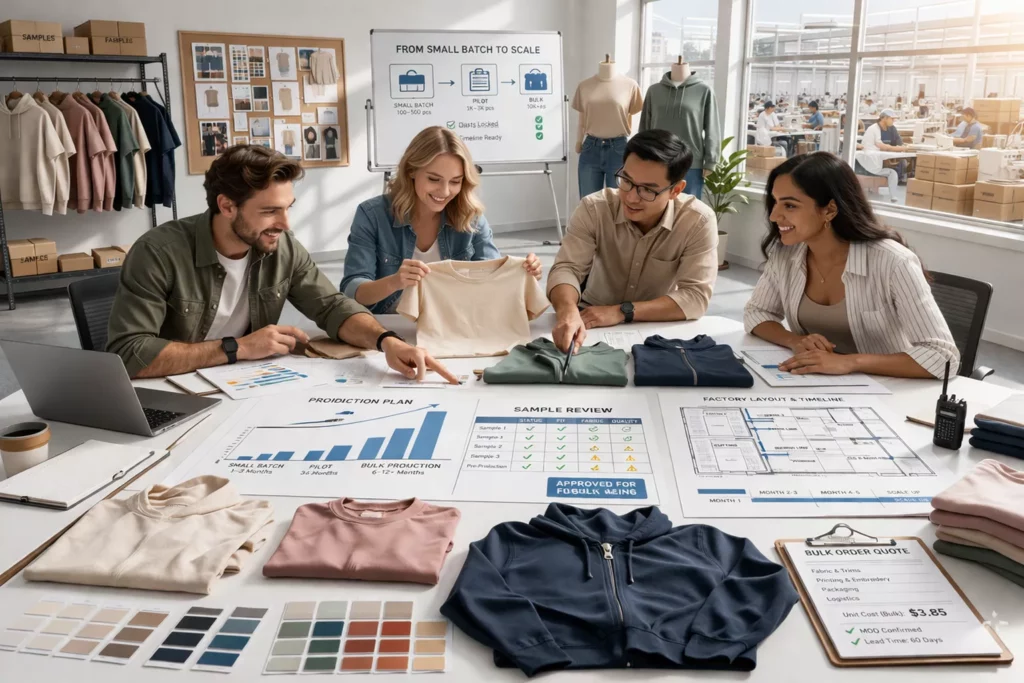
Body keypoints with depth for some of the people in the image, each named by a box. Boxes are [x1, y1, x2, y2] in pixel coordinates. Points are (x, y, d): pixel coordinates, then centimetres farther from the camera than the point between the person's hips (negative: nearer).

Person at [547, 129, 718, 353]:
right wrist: (568, 312, -41)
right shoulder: (594, 208, -13)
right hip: (592, 323, 1)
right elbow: (566, 268, -19)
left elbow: (695, 297, -20)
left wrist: (622, 312, -30)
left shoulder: (699, 221, -17)